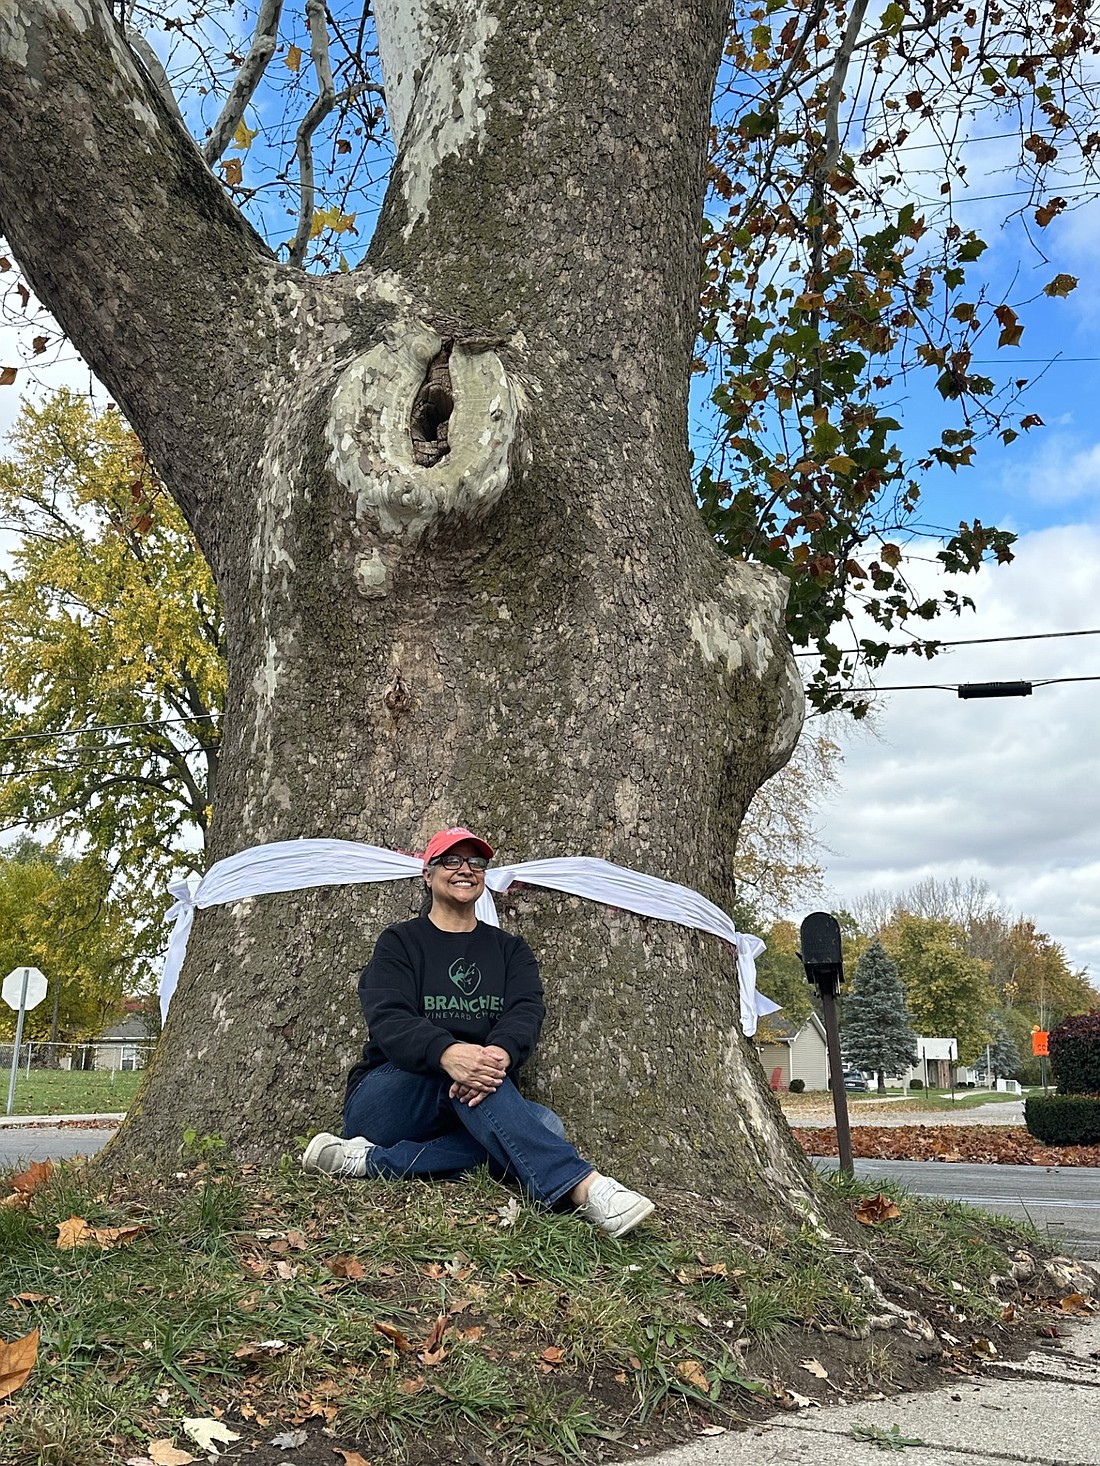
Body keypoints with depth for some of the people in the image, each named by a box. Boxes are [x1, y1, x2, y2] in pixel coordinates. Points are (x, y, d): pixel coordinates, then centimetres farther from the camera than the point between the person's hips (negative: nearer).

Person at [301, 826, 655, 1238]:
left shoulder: (510, 950, 15)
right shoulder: (400, 942, 5)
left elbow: (526, 1012, -5)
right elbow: (388, 1019, -14)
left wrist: (501, 1054, -31)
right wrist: (447, 1053, -37)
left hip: (461, 1105, 3)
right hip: (381, 1102, -3)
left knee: (546, 1125, -25)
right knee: (455, 1064, -33)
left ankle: (372, 1161, -32)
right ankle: (581, 1186, -46)